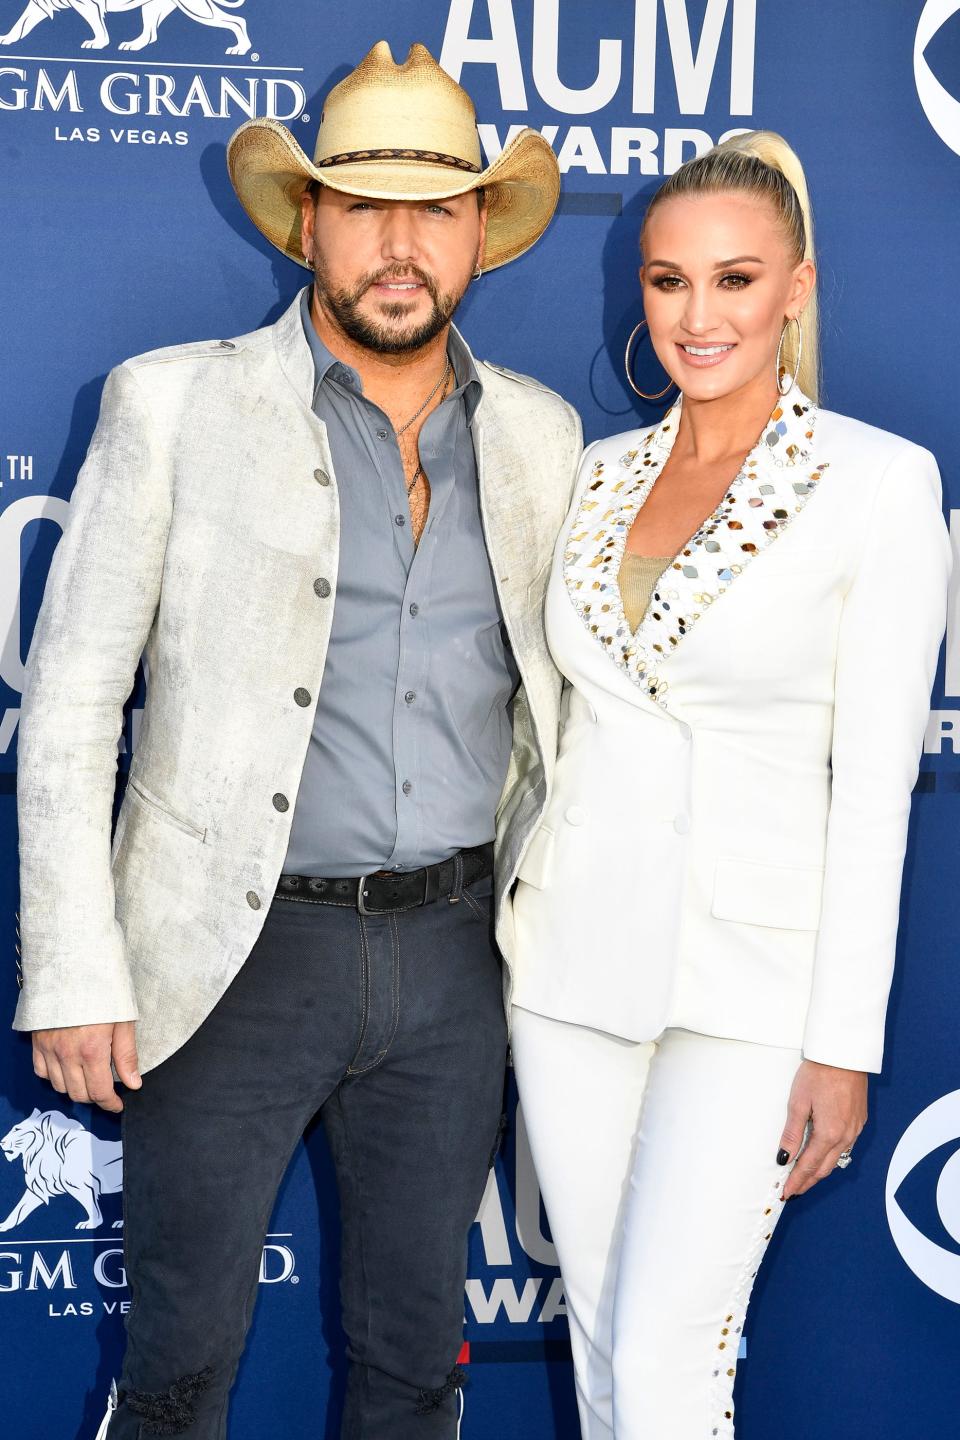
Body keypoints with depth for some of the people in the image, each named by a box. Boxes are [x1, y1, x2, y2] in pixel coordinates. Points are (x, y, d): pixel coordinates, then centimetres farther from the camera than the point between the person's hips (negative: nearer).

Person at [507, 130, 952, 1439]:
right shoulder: (605, 470, 8)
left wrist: (847, 1038, -11)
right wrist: (510, 933, 13)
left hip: (750, 972, -5)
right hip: (575, 952, 5)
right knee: (599, 1334, 13)